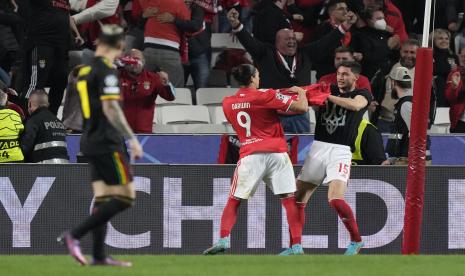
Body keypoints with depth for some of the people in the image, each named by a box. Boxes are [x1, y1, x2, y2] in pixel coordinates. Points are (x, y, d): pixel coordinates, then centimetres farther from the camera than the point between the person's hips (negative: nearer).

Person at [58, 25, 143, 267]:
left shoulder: (85, 70, 13)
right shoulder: (106, 71, -13)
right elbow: (110, 108, -21)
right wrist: (132, 139, -20)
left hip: (90, 142, 9)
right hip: (107, 143, -9)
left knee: (103, 199, 10)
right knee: (124, 197, -9)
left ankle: (99, 256, 5)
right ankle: (74, 236, -15)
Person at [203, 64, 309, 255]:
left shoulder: (227, 103, 8)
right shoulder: (267, 97, -4)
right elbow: (302, 107, -5)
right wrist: (300, 92, 16)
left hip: (250, 155, 2)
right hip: (276, 152, -2)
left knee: (233, 201, 10)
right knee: (289, 199, 2)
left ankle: (223, 240, -7)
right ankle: (297, 246, -6)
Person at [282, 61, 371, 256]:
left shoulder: (362, 94, 4)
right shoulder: (328, 90, 17)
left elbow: (355, 105, -19)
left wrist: (327, 96, -20)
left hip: (340, 151, -5)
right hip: (318, 147, 5)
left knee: (335, 199, -23)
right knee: (297, 199, 2)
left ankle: (356, 241, -4)